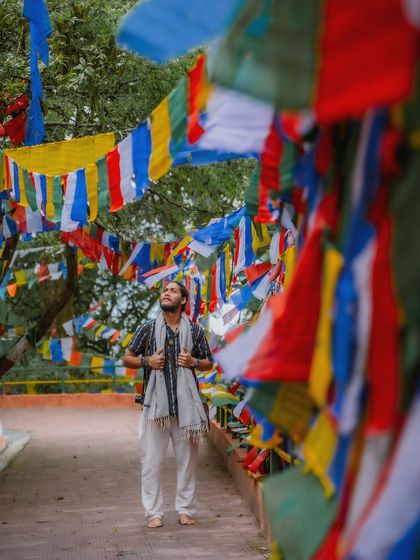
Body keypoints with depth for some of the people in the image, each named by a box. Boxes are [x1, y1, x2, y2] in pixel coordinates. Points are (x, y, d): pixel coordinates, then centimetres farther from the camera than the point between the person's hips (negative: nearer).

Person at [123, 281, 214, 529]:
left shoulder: (195, 331, 7)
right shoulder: (147, 329, 5)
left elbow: (209, 362, 15)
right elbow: (127, 358, 11)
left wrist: (194, 362, -6)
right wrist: (147, 361, -7)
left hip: (186, 402, 1)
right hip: (155, 402, -1)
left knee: (187, 458, 6)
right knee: (152, 460, -1)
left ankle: (185, 509, 17)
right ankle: (154, 512, 7)